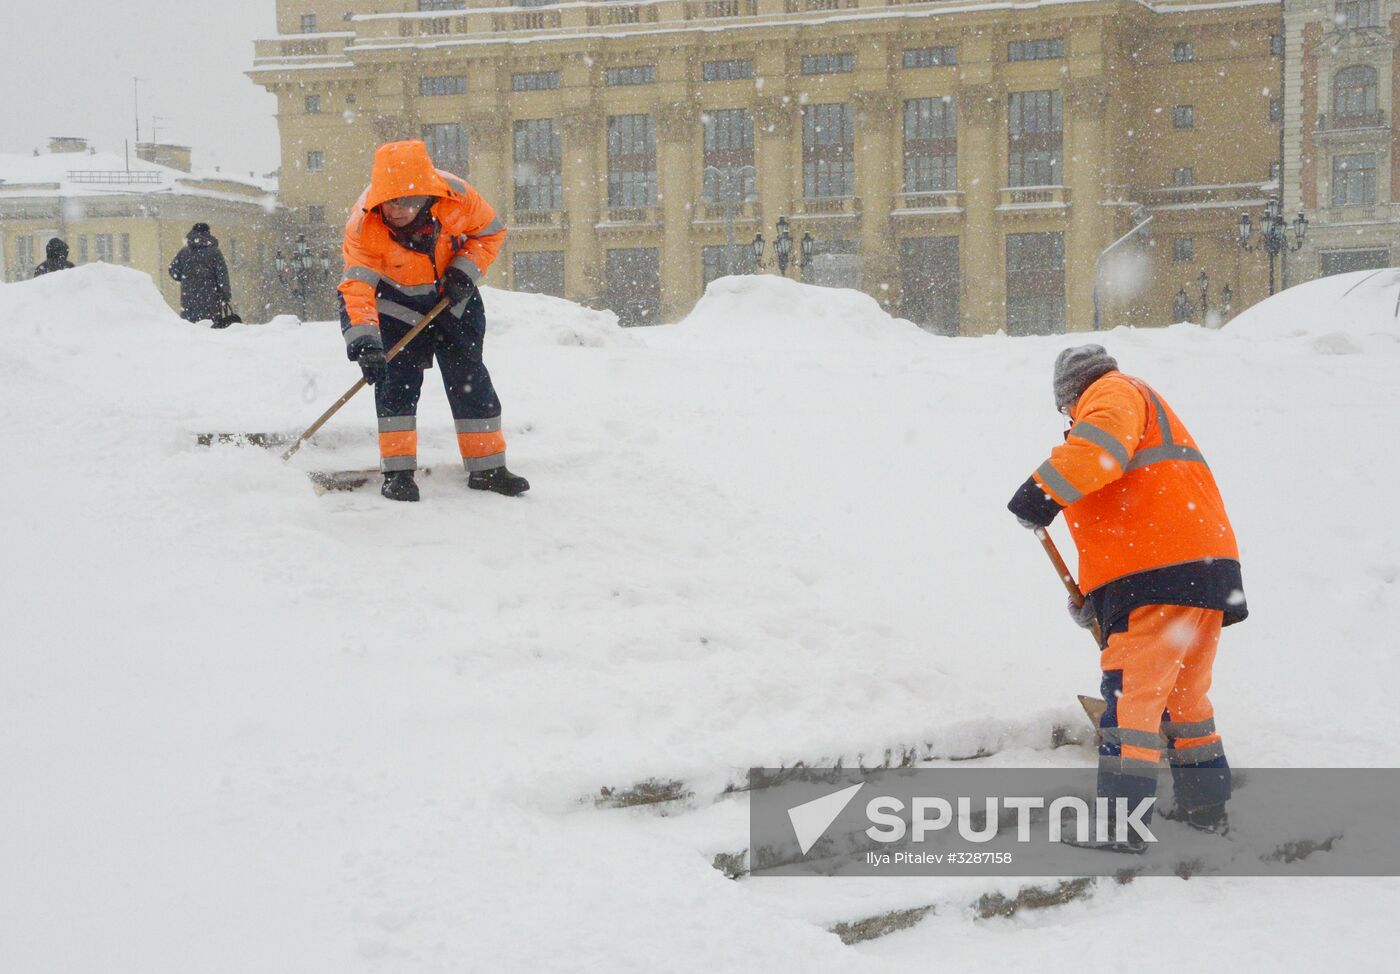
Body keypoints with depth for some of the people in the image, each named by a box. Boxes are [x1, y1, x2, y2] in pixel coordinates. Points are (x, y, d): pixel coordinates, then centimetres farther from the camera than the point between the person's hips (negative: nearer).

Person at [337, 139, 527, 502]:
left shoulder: (457, 196, -27)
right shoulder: (363, 225, -30)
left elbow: (490, 230, -8)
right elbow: (355, 286, -34)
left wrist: (465, 270, -22)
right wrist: (363, 341, -46)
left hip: (453, 296, 2)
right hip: (397, 301, -2)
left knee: (470, 377, 2)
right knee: (397, 379, -13)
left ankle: (487, 467, 11)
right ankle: (397, 471, -5)